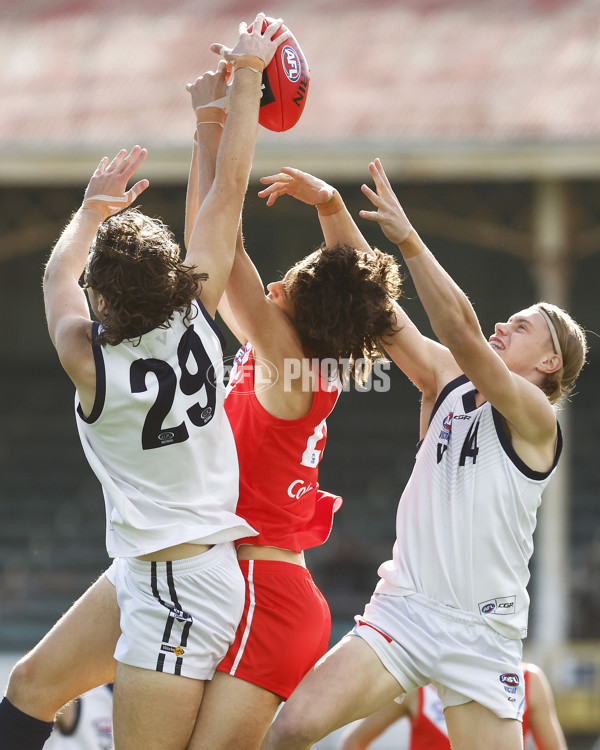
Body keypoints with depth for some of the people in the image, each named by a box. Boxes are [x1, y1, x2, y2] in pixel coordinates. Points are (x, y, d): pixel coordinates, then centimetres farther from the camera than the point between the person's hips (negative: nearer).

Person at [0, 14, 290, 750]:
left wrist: (93, 209, 22)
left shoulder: (90, 362, -18)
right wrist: (245, 76, 7)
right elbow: (228, 187, 1)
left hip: (177, 590, -8)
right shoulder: (196, 320, -7)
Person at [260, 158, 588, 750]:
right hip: (402, 608, 4)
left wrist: (409, 239, -25)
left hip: (482, 632, -4)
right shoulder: (445, 381, 12)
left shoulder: (535, 415, -5)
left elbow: (461, 331, -20)